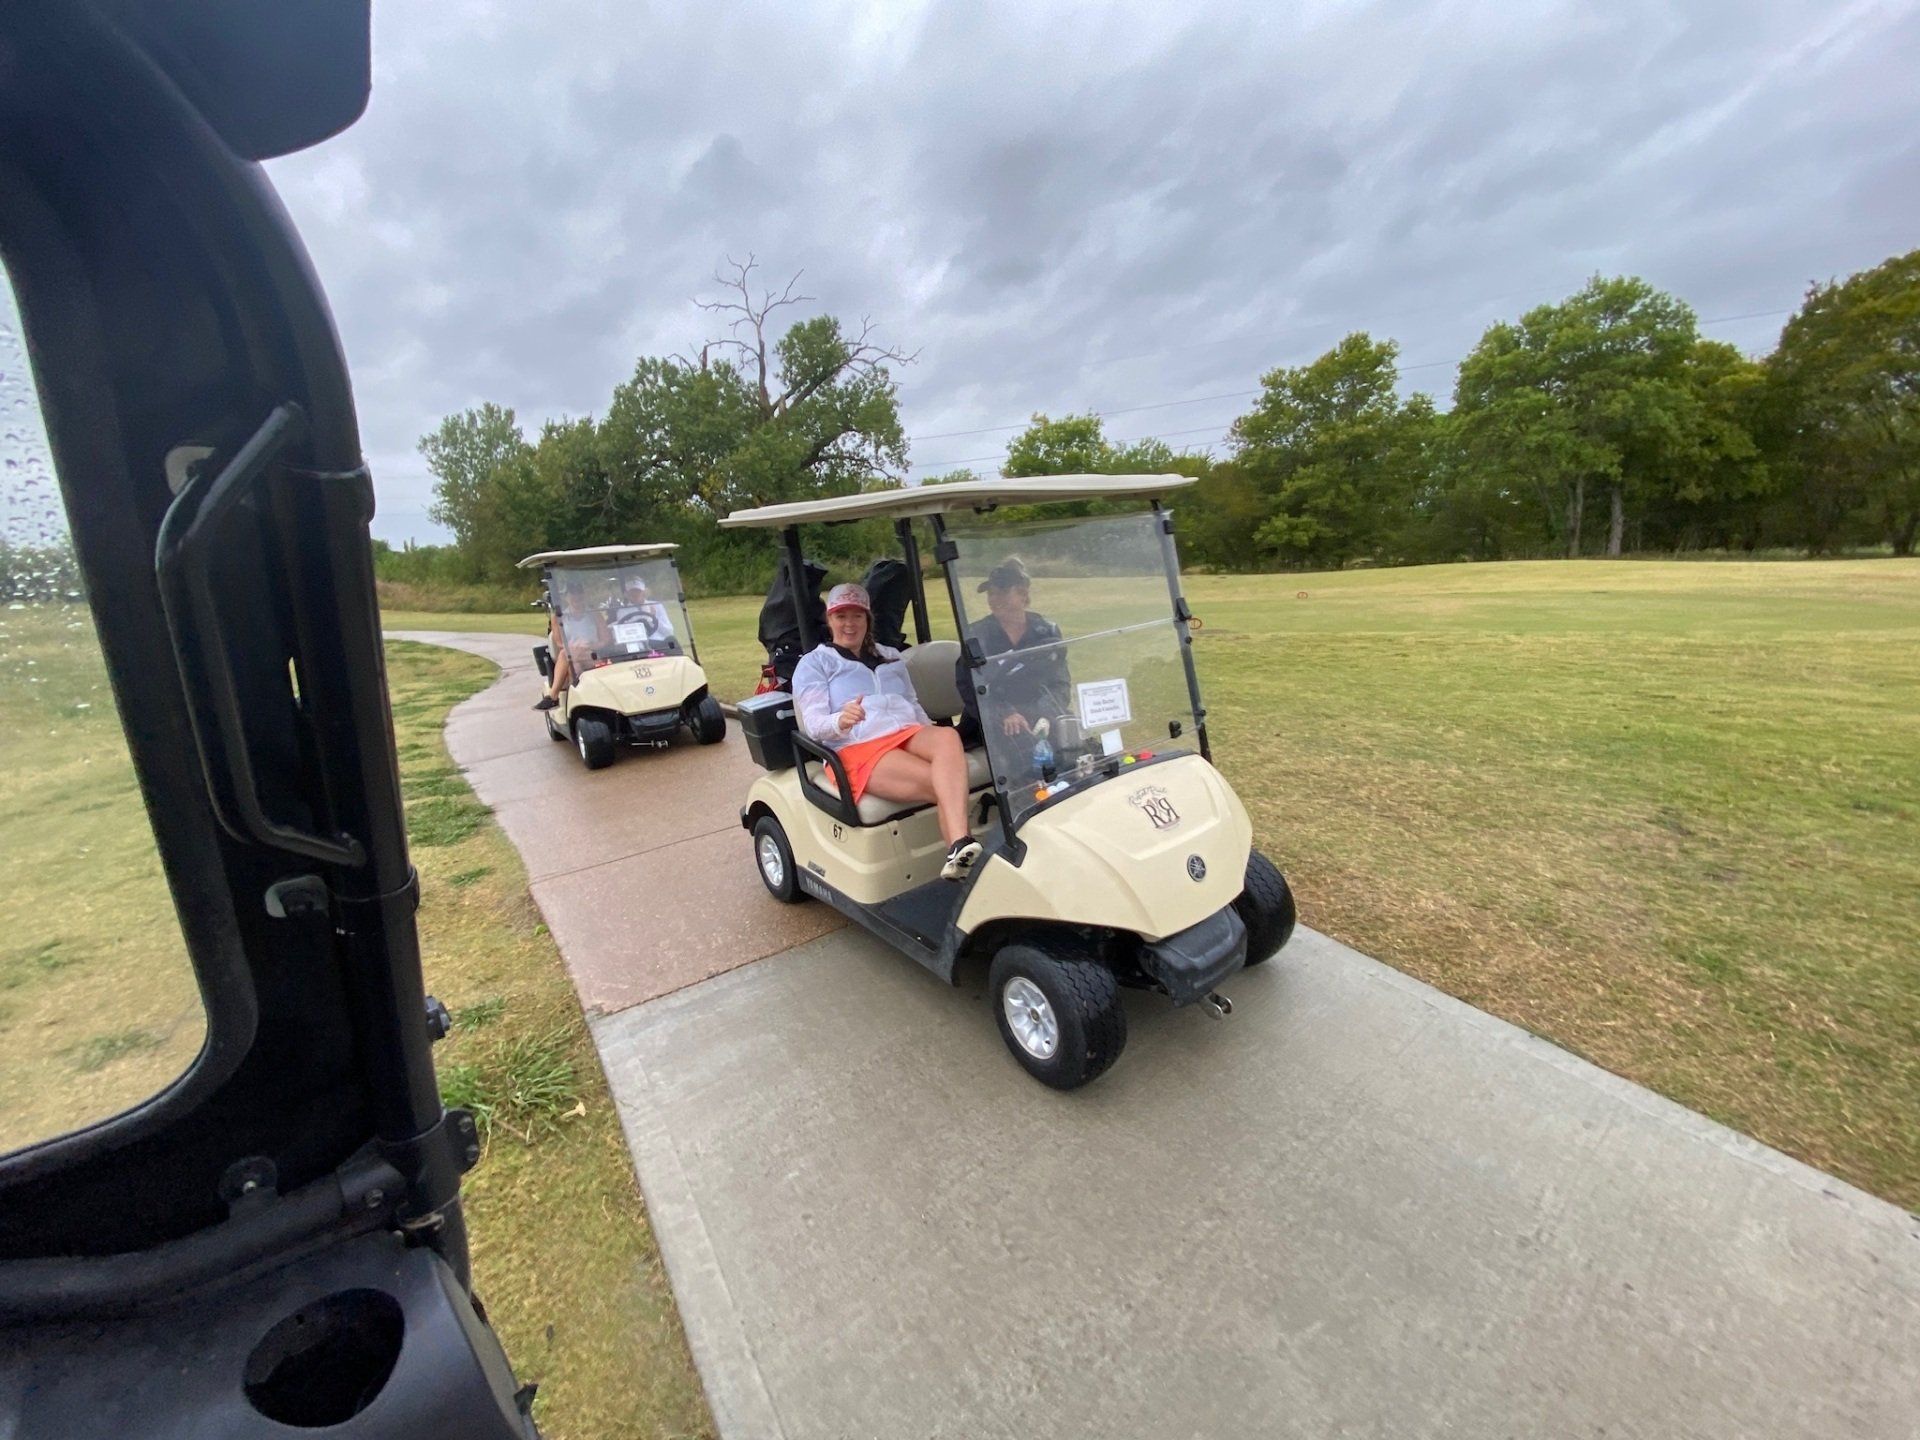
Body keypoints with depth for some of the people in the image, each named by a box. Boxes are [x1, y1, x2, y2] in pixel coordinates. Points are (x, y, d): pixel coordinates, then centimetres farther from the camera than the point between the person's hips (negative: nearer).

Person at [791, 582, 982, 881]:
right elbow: (814, 724, -1)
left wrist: (931, 731, 6)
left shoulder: (890, 656, 30)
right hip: (859, 749, -4)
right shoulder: (814, 663, 14)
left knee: (947, 738, -36)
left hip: (909, 734, 4)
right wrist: (840, 720, -26)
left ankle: (958, 848, -51)